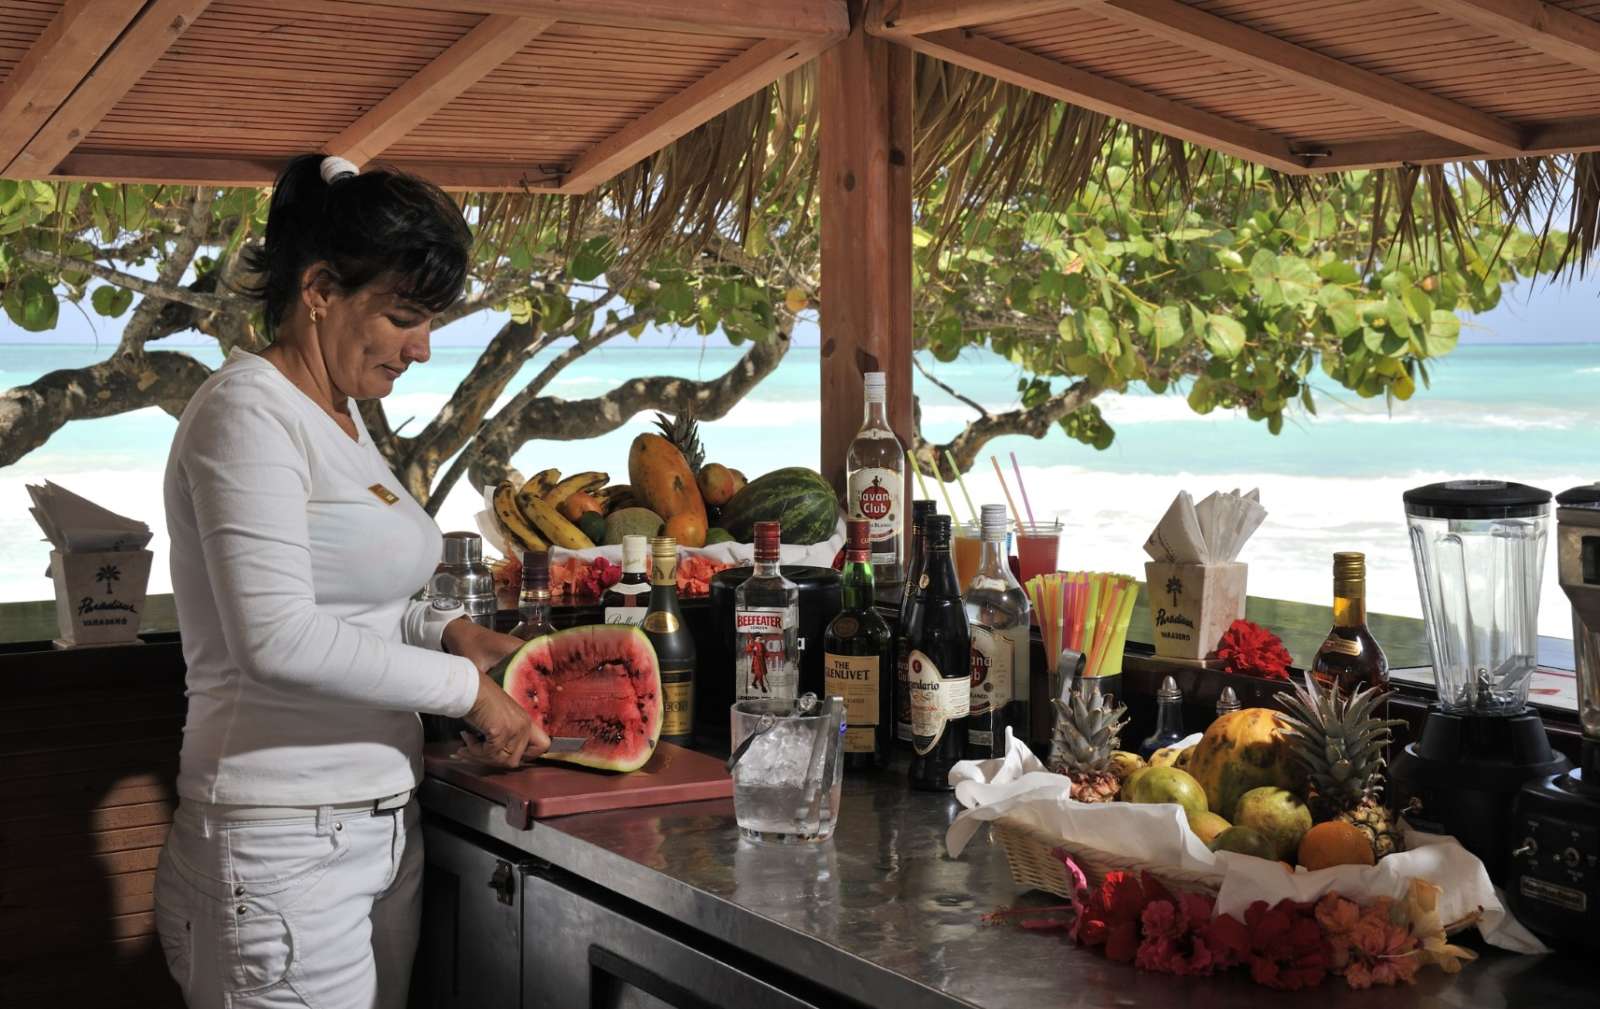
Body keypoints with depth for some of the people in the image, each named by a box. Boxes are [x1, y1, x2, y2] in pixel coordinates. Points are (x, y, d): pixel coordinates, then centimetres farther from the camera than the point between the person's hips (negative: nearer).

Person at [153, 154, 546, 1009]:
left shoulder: (340, 418, 13)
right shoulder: (249, 411, -13)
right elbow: (279, 637, -22)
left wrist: (443, 630, 5)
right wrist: (466, 688, -14)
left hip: (382, 831, 9)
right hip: (285, 849, -8)